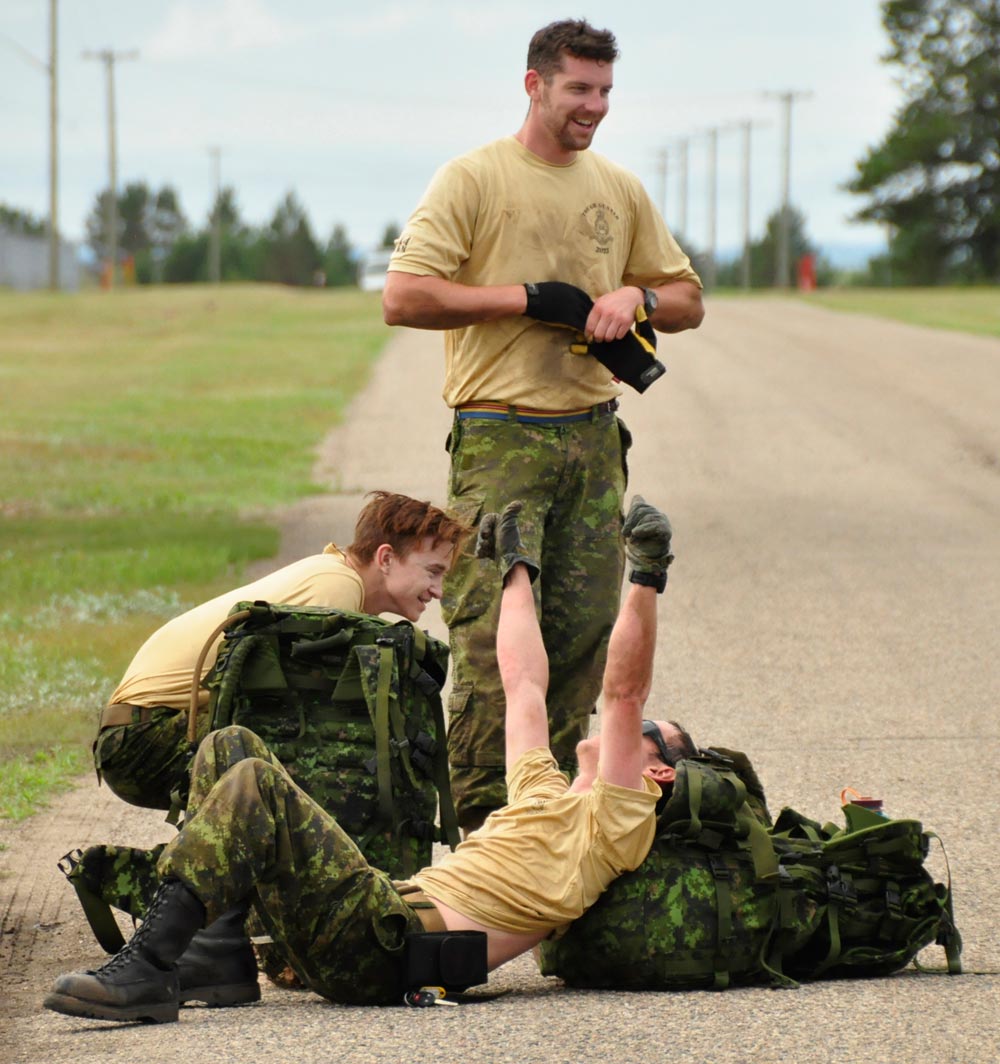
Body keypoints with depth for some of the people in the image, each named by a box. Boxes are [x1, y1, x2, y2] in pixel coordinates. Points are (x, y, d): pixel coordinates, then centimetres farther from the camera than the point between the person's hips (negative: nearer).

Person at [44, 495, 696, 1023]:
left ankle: (148, 973, -34)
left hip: (400, 946, -9)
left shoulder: (612, 821, 11)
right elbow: (523, 685, 44)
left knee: (255, 786, -26)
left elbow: (624, 694, -1)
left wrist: (647, 579, -7)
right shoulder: (546, 797, 35)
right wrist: (516, 568, 51)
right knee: (231, 750, 5)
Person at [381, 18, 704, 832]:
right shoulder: (473, 179, -2)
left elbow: (688, 298, 23)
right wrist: (529, 297, -12)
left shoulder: (621, 191, 15)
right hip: (500, 439, -5)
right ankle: (482, 820, -8)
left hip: (593, 439, 5)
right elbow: (403, 297, -11)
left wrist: (636, 297, 0)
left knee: (584, 635, 3)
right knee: (494, 634, -11)